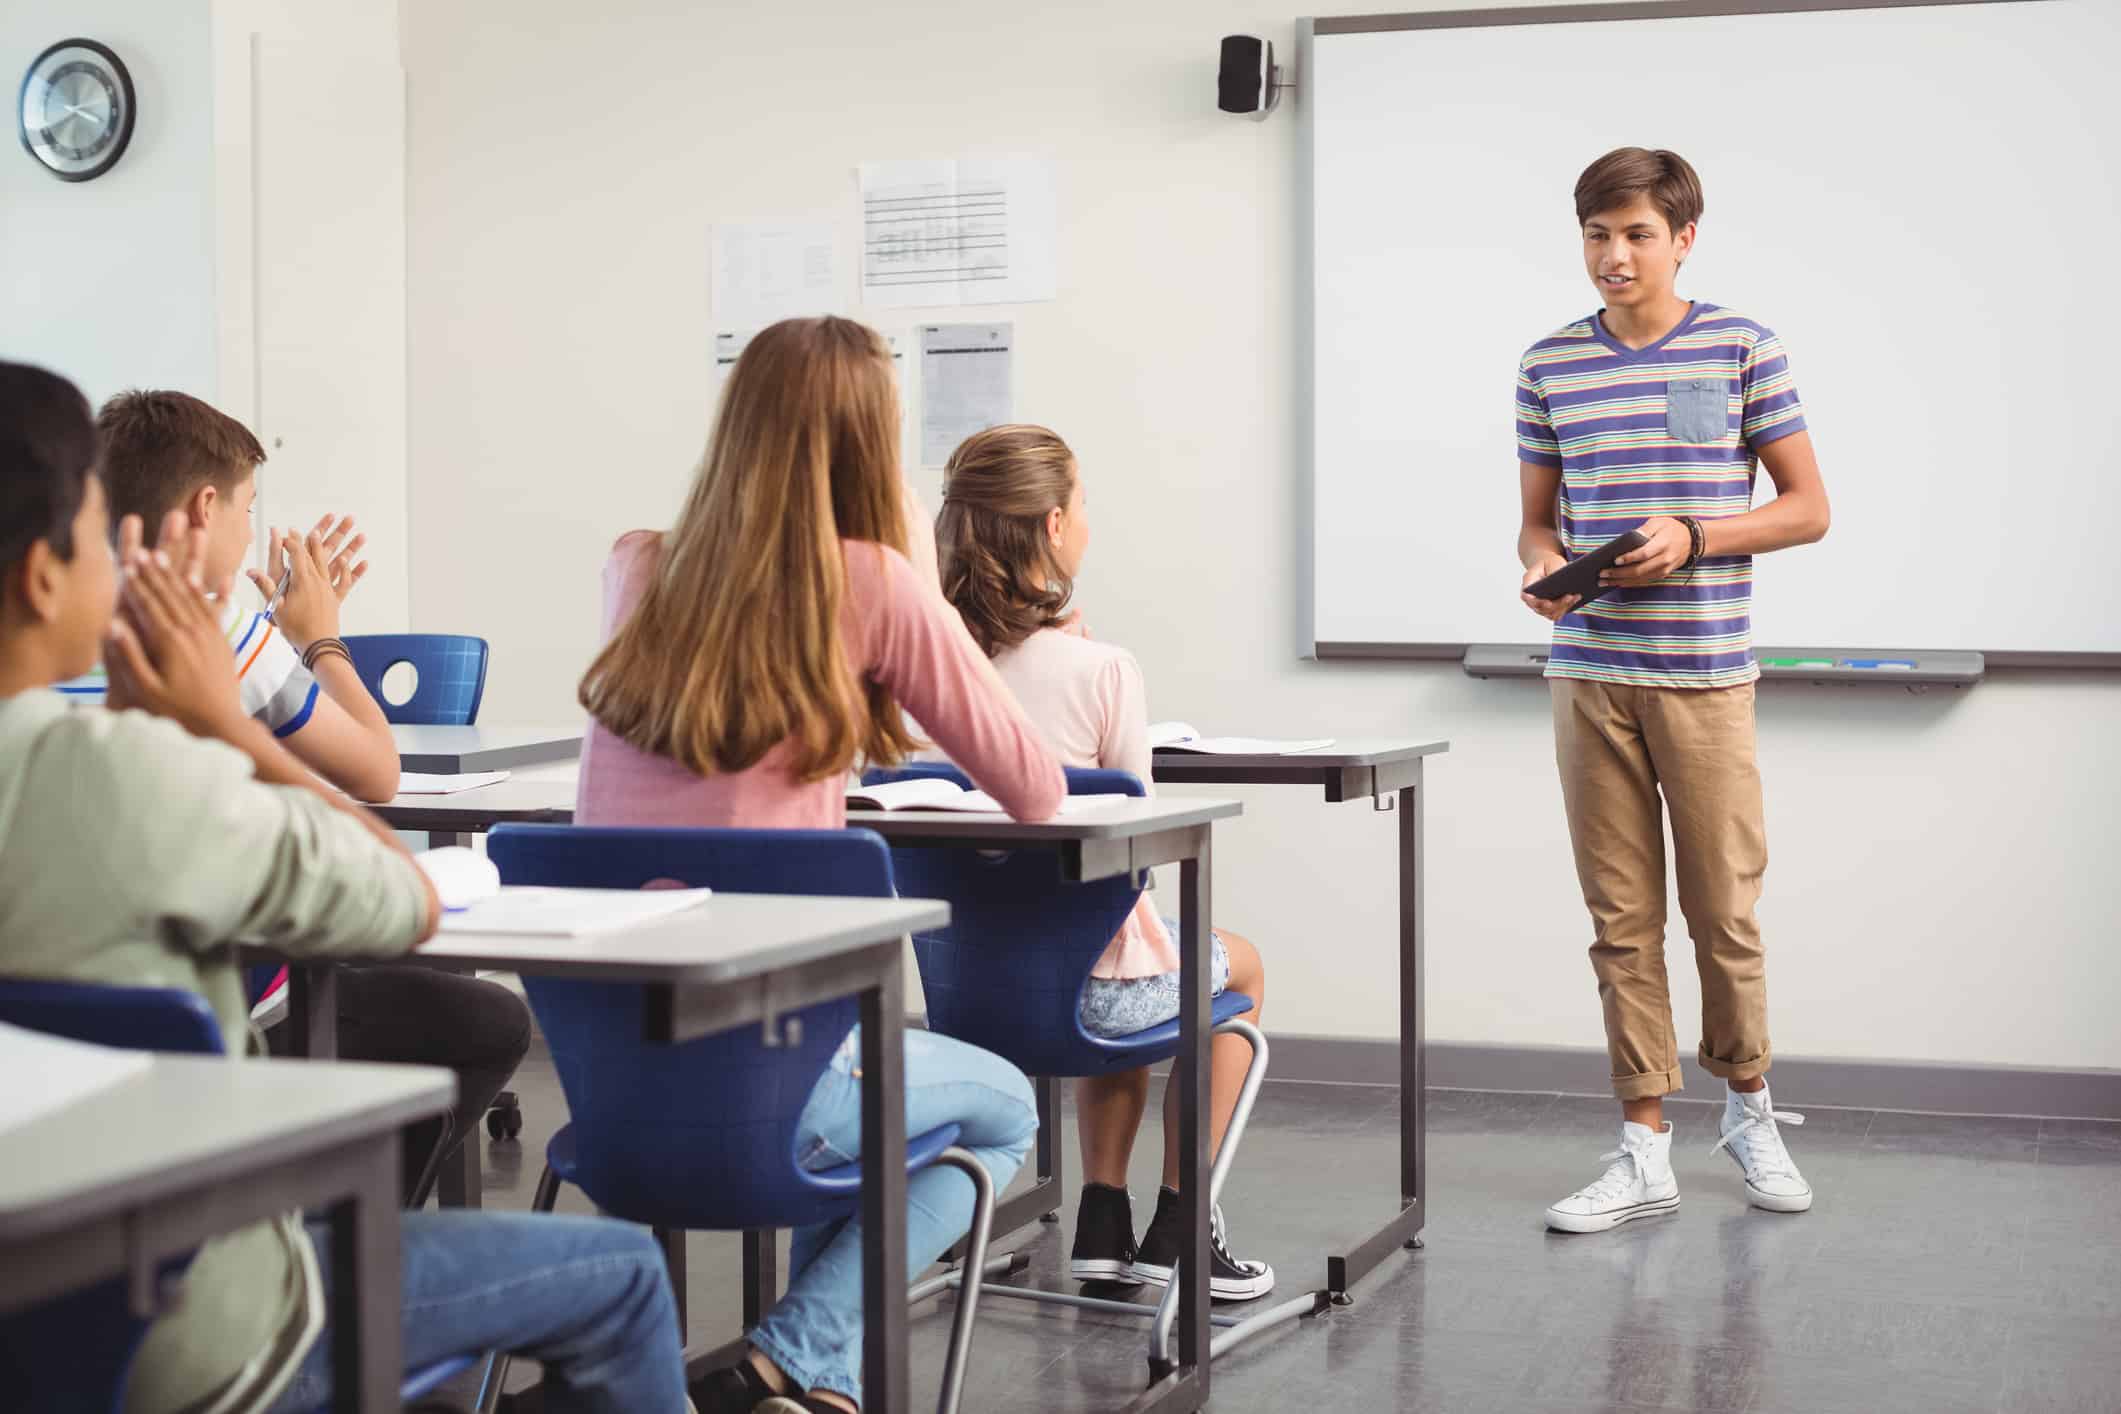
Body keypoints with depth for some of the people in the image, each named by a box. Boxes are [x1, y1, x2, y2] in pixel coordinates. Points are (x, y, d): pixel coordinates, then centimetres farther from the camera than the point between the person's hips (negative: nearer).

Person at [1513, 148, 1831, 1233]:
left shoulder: (1743, 349, 0)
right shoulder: (1552, 366, 8)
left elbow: (1808, 509, 2)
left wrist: (1693, 538, -13)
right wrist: (1543, 569, -9)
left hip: (1706, 671, -2)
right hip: (1590, 672, 2)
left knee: (1724, 908, 3)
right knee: (1622, 918, 5)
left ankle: (1748, 1105, 28)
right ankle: (1645, 1150, 12)